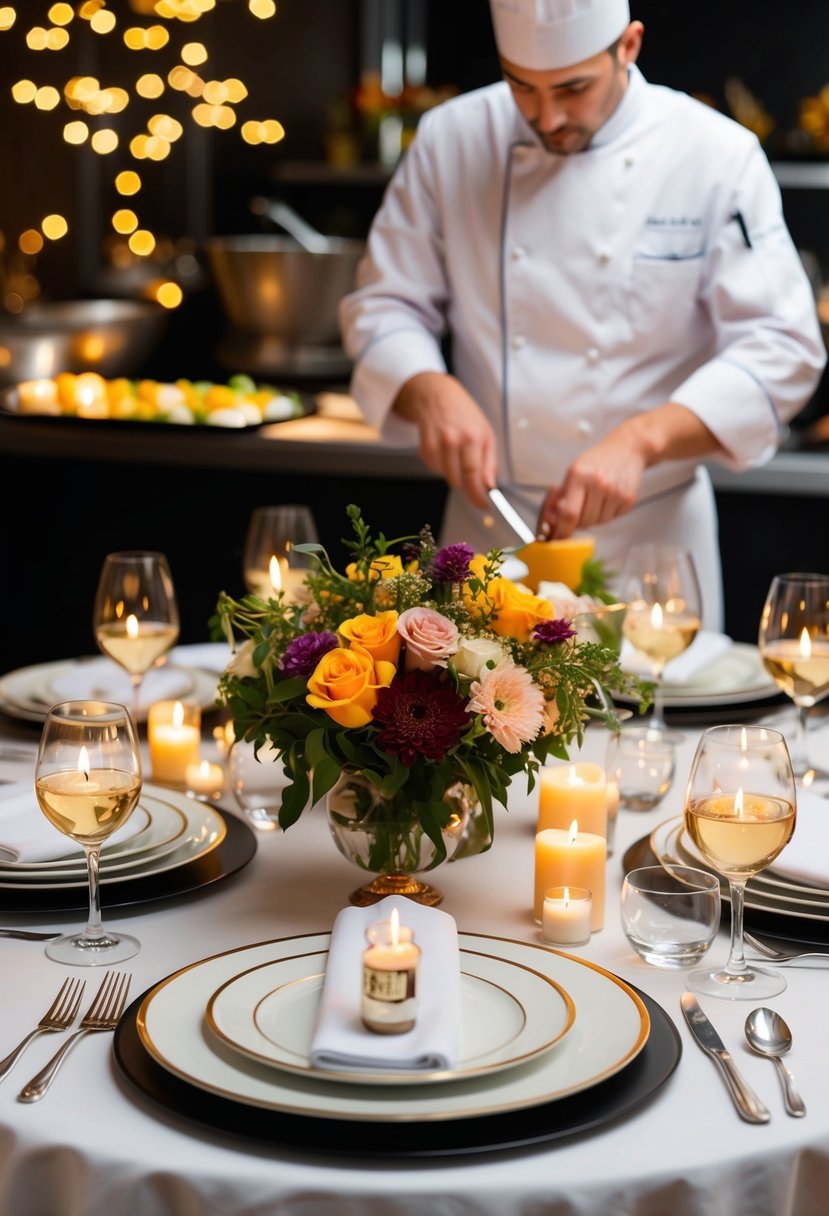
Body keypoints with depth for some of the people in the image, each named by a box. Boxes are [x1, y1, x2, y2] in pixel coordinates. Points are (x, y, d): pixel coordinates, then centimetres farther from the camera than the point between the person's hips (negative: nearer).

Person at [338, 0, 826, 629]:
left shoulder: (718, 156, -9)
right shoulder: (451, 140, -1)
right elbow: (384, 305, 3)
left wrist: (641, 439, -27)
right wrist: (429, 390, -19)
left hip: (650, 532, -1)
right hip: (488, 530, 2)